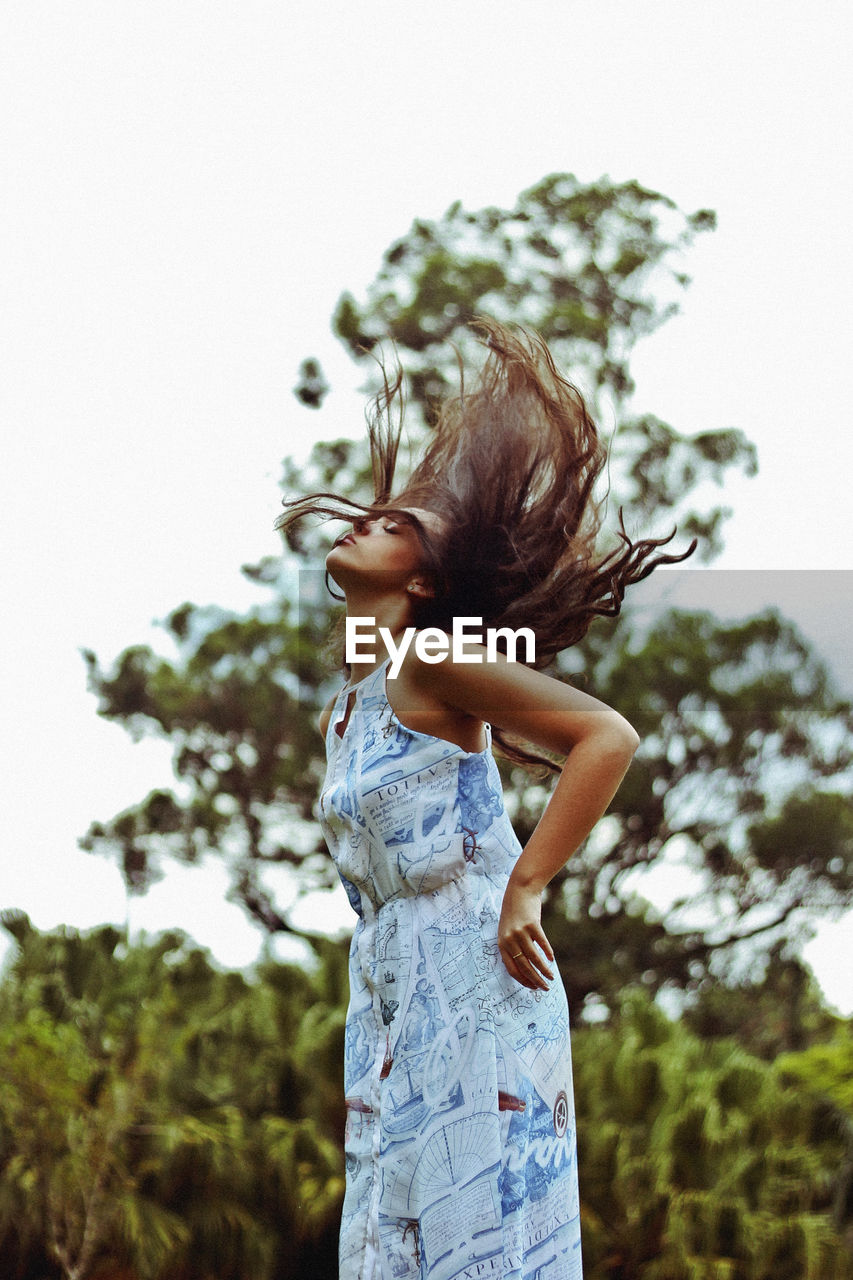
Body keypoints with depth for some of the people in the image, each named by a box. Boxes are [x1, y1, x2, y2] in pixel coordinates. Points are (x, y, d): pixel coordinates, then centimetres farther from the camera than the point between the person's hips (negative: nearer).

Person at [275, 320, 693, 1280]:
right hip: (390, 1000, 8)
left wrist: (524, 889, -19)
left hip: (475, 985, -8)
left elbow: (610, 737, -19)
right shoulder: (344, 704, 15)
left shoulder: (429, 661, -10)